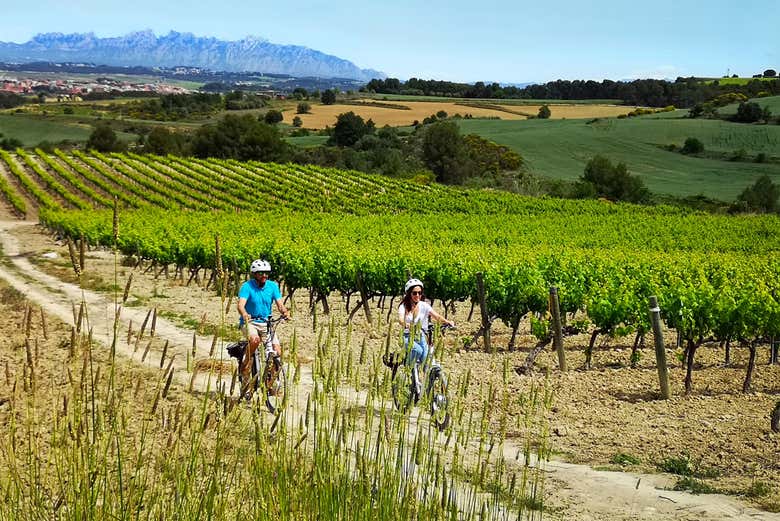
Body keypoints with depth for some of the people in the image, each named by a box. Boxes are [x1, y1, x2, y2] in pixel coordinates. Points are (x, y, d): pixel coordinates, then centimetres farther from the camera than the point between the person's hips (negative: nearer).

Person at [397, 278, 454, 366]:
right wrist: (407, 325, -47)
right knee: (418, 350, -32)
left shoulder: (424, 306, 2)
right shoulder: (404, 306, -3)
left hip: (421, 336, 2)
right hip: (408, 336, -2)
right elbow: (401, 320, -22)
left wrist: (448, 322, -33)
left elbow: (436, 316, -13)